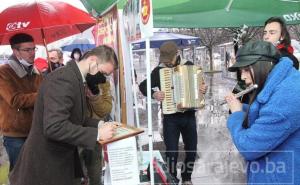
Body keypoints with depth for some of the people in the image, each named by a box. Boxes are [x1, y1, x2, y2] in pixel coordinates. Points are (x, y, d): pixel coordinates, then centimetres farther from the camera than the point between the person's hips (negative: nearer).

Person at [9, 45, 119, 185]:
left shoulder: (75, 78, 8)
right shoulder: (63, 79, -24)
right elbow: (54, 127, -32)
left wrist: (99, 125, -1)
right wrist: (97, 133, -27)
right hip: (45, 165, -9)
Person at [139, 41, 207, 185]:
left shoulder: (189, 65, 0)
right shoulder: (159, 70, -4)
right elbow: (143, 86, 2)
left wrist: (203, 89, -10)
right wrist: (154, 94, -16)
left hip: (189, 116, 2)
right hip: (170, 117, -2)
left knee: (191, 150, 12)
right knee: (172, 152, 1)